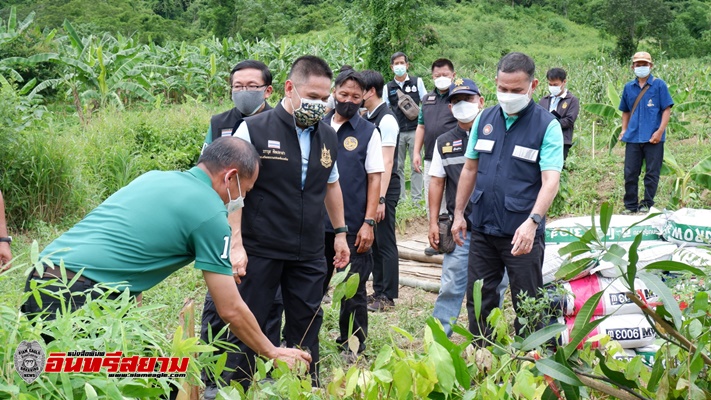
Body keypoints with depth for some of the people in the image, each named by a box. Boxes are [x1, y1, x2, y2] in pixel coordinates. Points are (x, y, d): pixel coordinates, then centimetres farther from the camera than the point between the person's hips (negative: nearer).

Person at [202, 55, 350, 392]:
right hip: (259, 250, -4)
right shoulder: (254, 130, -9)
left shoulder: (328, 136, 7)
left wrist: (340, 231, 21)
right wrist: (236, 244, -15)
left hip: (309, 253, 4)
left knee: (306, 329, 11)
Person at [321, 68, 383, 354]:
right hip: (317, 222, 3)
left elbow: (374, 179, -3)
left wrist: (368, 222, -10)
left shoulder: (368, 132, 0)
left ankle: (353, 343, 18)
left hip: (353, 226, -2)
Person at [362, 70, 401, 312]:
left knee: (385, 243, -2)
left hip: (385, 188, -9)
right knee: (372, 242, 13)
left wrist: (381, 199, -22)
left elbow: (387, 163, -18)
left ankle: (387, 297, 6)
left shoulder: (386, 120, -14)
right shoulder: (366, 118, 11)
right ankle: (378, 291, 23)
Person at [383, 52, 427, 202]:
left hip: (414, 129, -1)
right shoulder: (388, 87, 11)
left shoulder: (417, 82, 8)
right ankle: (399, 198, 11)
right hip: (396, 132, 2)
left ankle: (417, 198, 3)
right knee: (397, 166, 4)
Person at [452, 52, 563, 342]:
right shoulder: (485, 119, 7)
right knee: (478, 301, 13)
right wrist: (459, 213, 11)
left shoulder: (547, 125, -8)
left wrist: (532, 221, -31)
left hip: (523, 233, -5)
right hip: (482, 228, 5)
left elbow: (550, 180, -18)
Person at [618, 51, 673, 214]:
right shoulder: (629, 87, 11)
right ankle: (630, 206, 15)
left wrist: (660, 131, -13)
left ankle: (647, 205, 11)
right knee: (630, 173, 5)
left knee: (652, 173, 2)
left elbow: (667, 109, -3)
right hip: (633, 138, 4)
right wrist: (624, 130, 7)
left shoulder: (659, 85, -1)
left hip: (653, 138, -4)